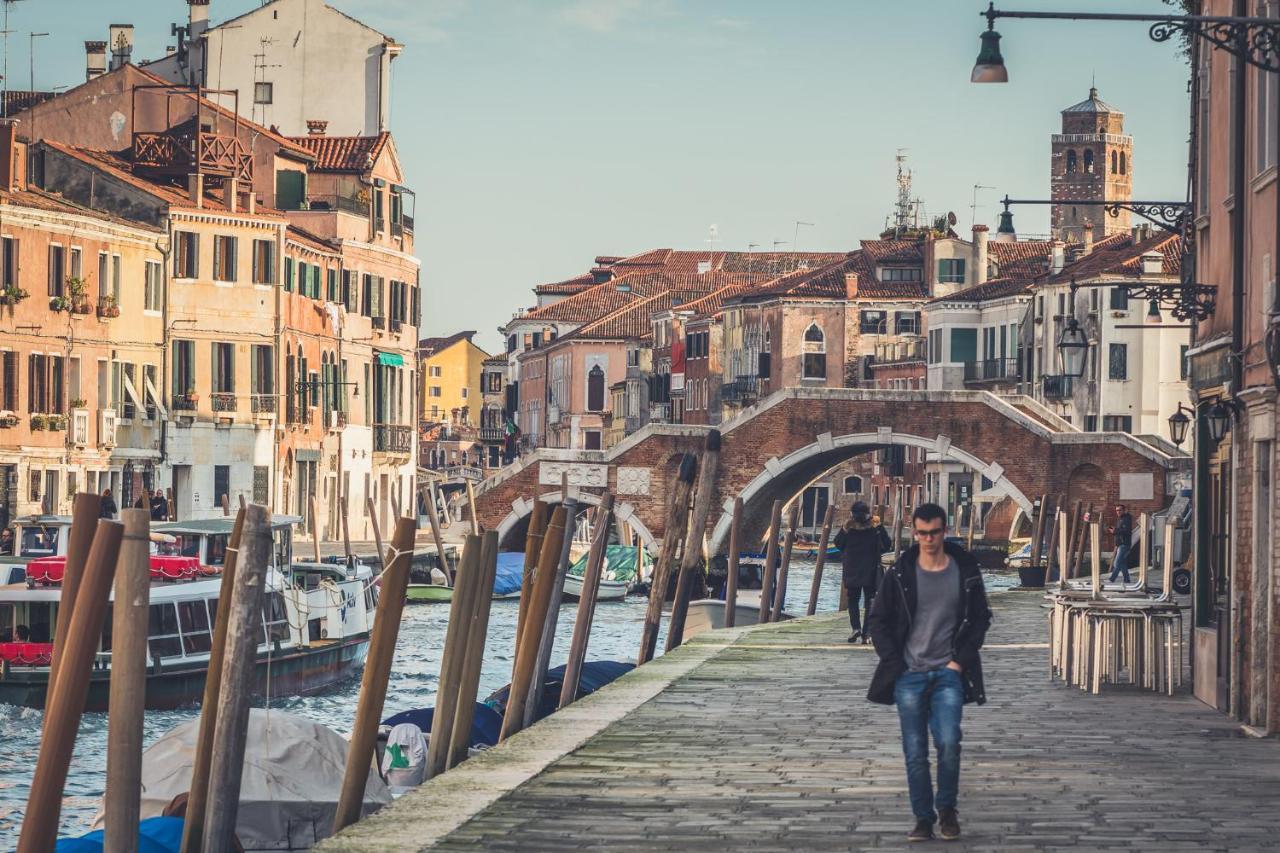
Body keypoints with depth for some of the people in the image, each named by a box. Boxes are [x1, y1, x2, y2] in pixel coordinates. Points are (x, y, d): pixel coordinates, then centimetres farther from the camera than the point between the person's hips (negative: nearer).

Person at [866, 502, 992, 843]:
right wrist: (895, 663, -3)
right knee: (915, 752, 0)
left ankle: (947, 808, 7)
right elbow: (877, 621, 5)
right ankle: (923, 818, 12)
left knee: (948, 743, -15)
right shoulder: (899, 574, 0)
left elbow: (981, 618, 8)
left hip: (949, 673, -1)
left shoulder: (965, 571, 1)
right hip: (909, 674, 1)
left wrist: (961, 659, -1)